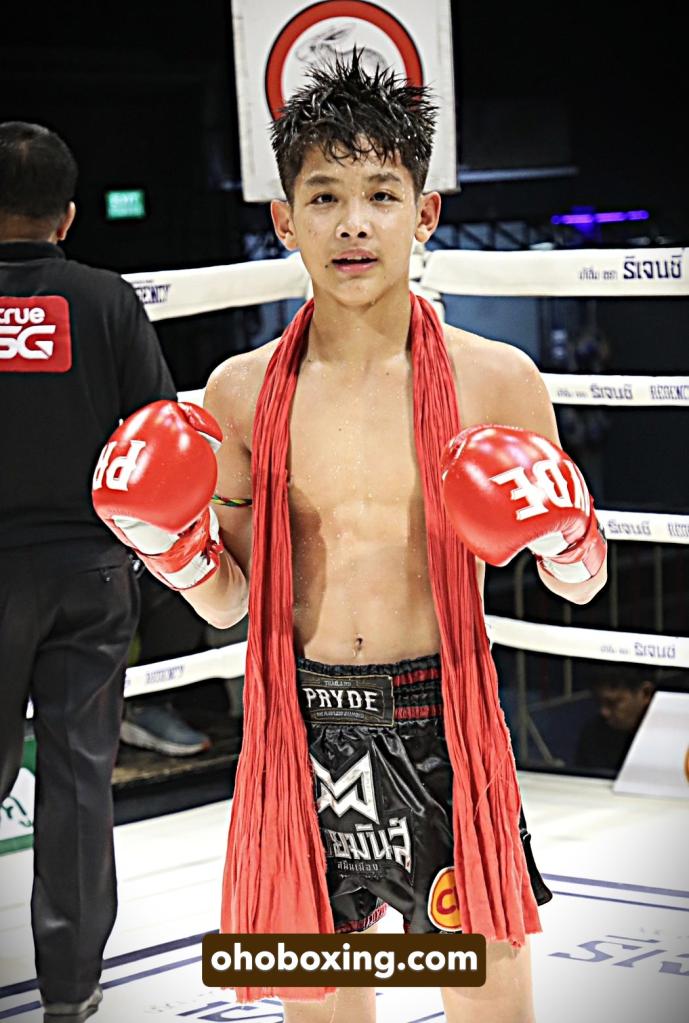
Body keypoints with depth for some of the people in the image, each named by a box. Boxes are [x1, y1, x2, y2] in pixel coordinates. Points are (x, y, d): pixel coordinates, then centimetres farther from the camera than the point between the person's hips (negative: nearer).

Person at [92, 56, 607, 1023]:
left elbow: (581, 585, 5)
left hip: (442, 729, -2)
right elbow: (230, 602, 10)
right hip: (301, 727, 2)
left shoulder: (495, 380, -4)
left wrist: (563, 537, -17)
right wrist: (171, 540, -9)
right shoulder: (241, 393, 1)